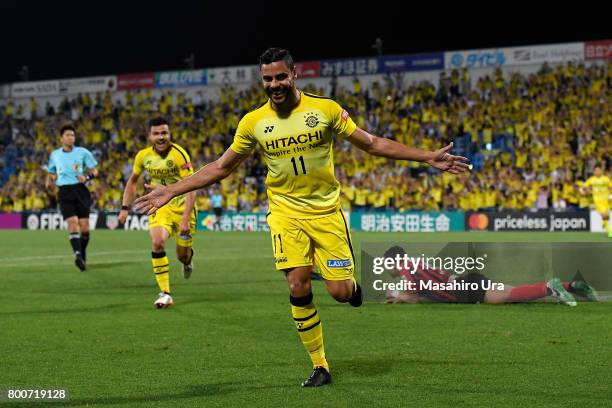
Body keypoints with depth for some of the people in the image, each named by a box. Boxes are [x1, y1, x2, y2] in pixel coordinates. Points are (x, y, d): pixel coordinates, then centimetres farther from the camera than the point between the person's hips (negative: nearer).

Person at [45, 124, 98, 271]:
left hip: (80, 190, 0)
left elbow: (94, 171, 5)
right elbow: (51, 173, 25)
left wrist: (86, 178, -15)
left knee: (84, 227, -3)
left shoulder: (83, 152, 4)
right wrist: (48, 181, 3)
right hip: (64, 192, 0)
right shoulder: (54, 154, 12)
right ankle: (78, 254, -29)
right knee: (72, 222, -18)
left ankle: (83, 254, 20)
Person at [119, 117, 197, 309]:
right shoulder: (143, 156, -7)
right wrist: (125, 208, 5)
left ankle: (187, 259, 44)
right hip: (160, 206, 3)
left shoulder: (179, 154, -22)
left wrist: (186, 219, -32)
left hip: (182, 206, -3)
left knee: (182, 254, 2)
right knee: (157, 242, -23)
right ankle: (165, 293, -15)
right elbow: (132, 181, 12)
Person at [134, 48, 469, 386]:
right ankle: (320, 367, 7)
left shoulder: (325, 108, -7)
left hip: (327, 212, -1)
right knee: (298, 288, -10)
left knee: (339, 292, -7)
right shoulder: (253, 122, -3)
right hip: (286, 213, 1)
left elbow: (372, 144, 0)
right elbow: (221, 167, 7)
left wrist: (428, 158, -5)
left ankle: (352, 286, 33)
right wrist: (171, 191, 2)